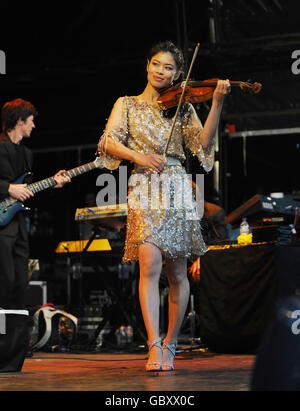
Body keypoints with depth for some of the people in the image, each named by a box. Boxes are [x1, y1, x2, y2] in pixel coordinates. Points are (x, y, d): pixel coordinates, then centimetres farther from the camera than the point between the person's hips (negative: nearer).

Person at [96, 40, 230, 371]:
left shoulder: (182, 108, 16)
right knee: (150, 265, -20)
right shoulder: (127, 104, 14)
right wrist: (138, 156, -17)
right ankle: (154, 347, -23)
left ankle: (170, 345, 16)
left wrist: (217, 104, -10)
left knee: (177, 273, 3)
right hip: (144, 190, -2)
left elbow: (202, 144, 0)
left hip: (177, 190, 2)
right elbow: (108, 142, 1)